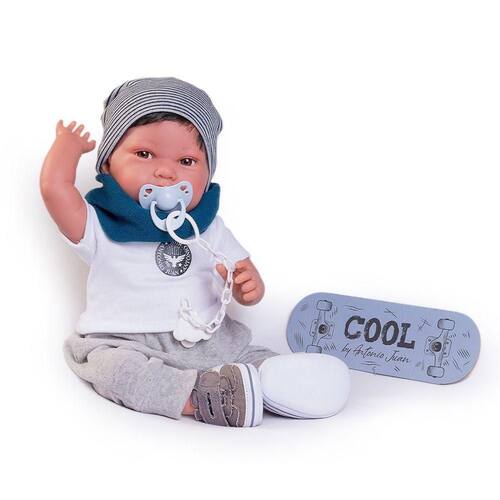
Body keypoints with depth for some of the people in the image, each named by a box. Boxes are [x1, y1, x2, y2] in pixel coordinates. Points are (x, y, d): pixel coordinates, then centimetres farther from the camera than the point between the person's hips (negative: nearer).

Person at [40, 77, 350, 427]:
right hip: (125, 344, -3)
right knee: (110, 366, -36)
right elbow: (55, 187, -20)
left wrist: (248, 285, -13)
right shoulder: (101, 226, -2)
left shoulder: (208, 228, 9)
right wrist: (69, 143, 1)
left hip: (210, 343, 4)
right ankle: (198, 397, -42)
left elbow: (248, 289, 13)